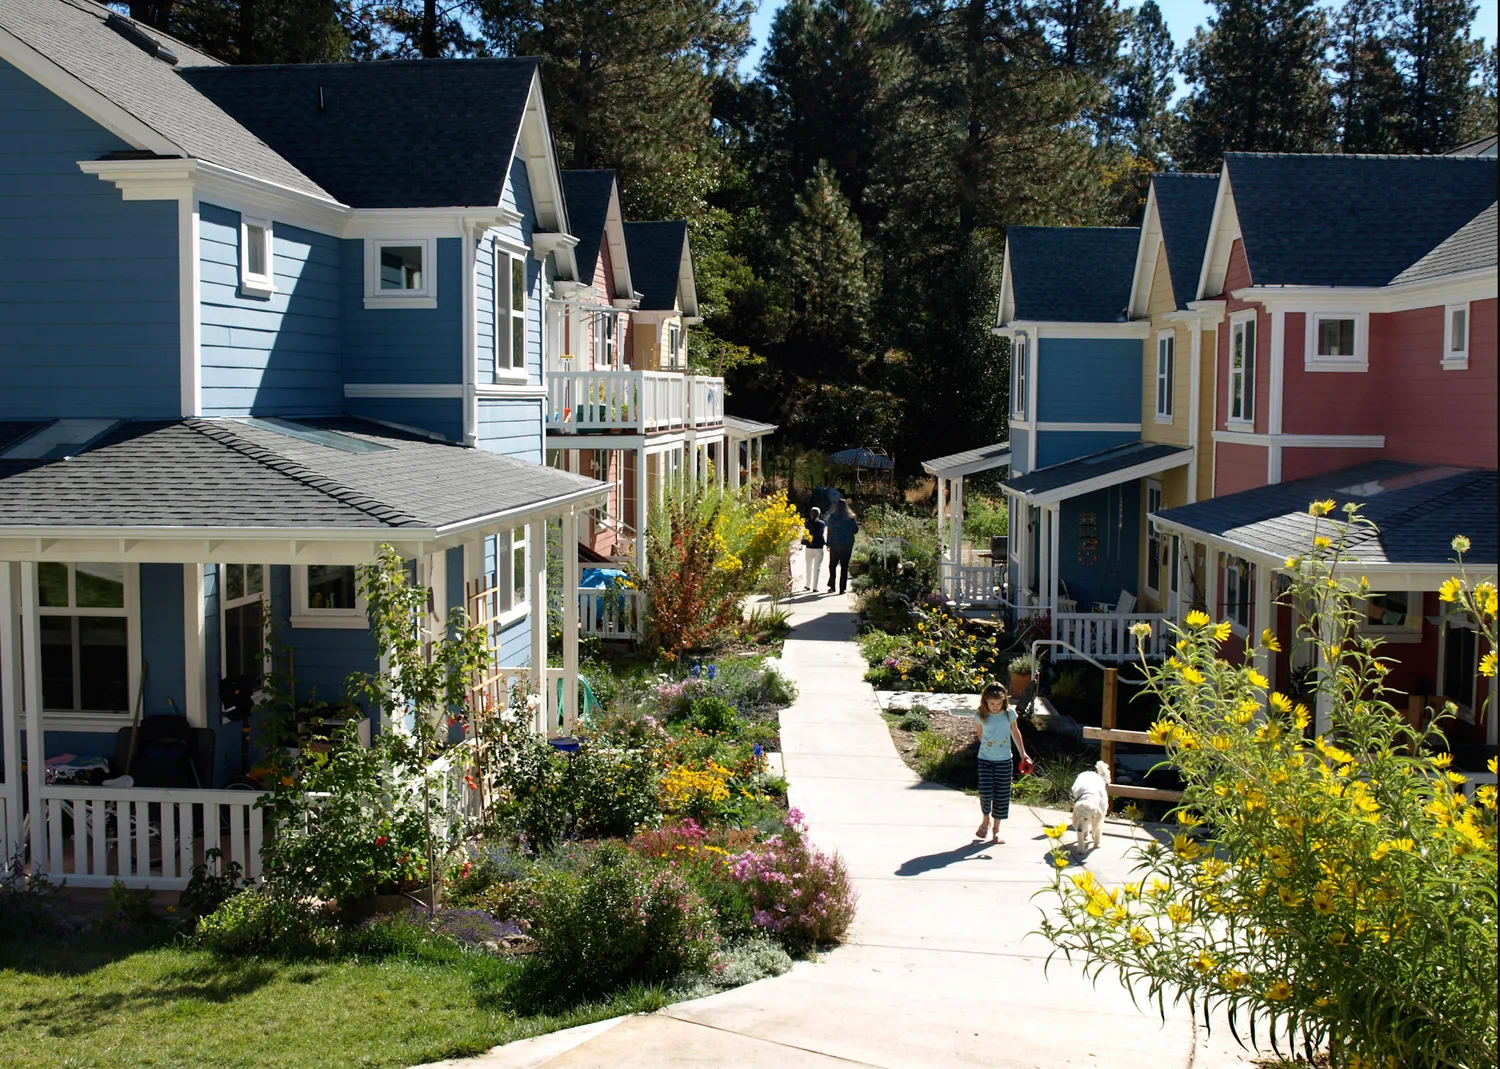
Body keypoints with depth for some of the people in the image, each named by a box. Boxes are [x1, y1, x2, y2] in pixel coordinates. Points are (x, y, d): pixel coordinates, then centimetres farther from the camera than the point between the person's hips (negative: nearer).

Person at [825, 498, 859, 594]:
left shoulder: (832, 517, -7)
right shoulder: (851, 517, -4)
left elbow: (829, 531, -5)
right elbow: (856, 530, 1)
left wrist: (828, 544, 1)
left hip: (835, 545, -1)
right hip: (847, 544, 1)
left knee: (832, 565, 14)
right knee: (844, 566, 7)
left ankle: (832, 586, 7)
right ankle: (842, 588, 4)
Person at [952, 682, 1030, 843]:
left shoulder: (1009, 713, -6)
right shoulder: (981, 715, -9)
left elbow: (1015, 732, 10)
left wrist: (1023, 753, 12)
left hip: (1004, 760, 1)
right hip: (985, 759, -1)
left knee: (1001, 795, 5)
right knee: (985, 792, -12)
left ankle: (996, 828, 20)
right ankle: (986, 820, 16)